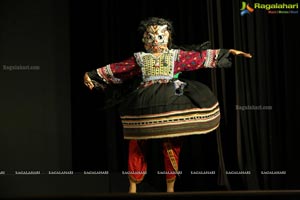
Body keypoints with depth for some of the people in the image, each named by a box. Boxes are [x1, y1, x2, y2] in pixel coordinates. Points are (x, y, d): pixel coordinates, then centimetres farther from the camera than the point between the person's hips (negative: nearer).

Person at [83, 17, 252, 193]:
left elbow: (202, 57, 11)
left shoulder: (176, 55, 13)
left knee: (172, 145, 1)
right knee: (137, 145, 0)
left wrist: (228, 52, 8)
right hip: (144, 105, 0)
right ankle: (133, 186, 10)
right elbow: (116, 69, 13)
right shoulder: (139, 58, 14)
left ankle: (170, 187, 12)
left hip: (172, 103, 0)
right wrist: (92, 75, 8)